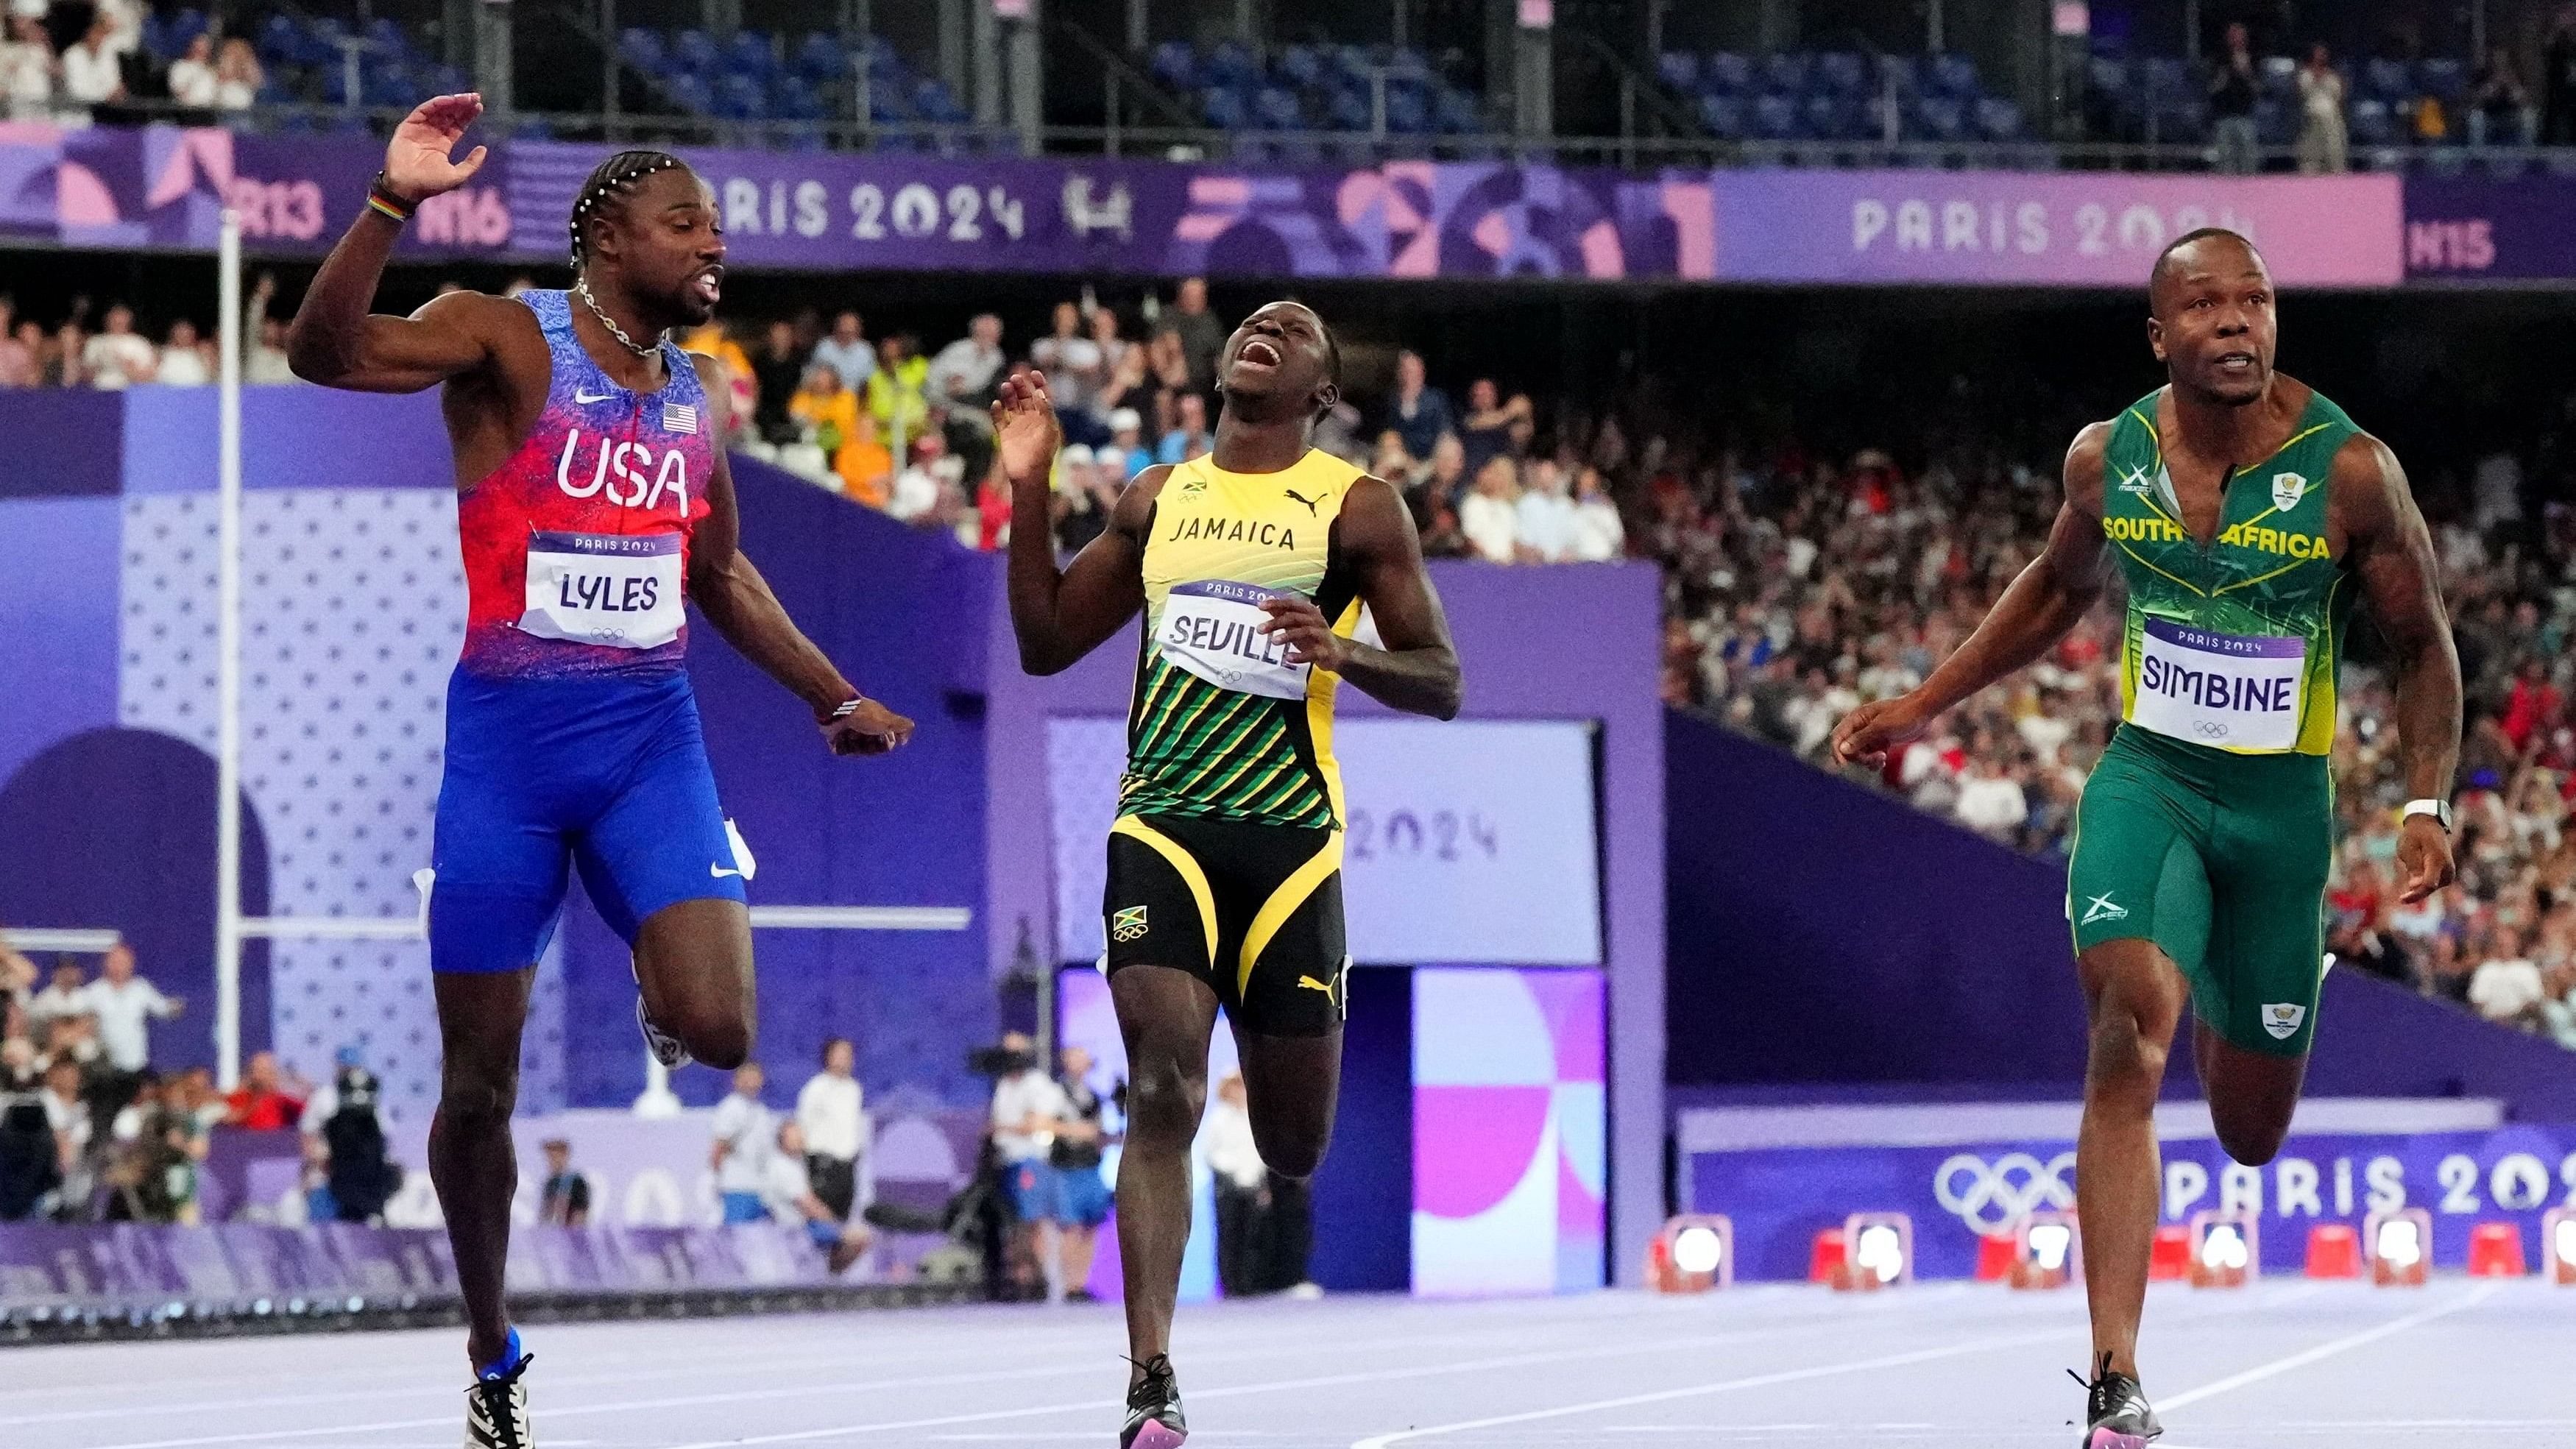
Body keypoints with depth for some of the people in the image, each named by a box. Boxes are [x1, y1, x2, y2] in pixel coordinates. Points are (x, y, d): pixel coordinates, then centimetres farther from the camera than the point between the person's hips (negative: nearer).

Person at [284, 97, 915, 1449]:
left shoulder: (703, 395, 11)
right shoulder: (506, 339, -5)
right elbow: (324, 350, -22)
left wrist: (833, 698, 21)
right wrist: (392, 204, -34)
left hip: (650, 737, 3)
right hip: (508, 734, -3)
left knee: (719, 1031, -19)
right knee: (479, 1081, 2)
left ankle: (654, 1003, 18)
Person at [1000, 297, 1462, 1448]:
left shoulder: (1357, 508, 4)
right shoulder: (1158, 497, 13)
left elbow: (1441, 684, 2)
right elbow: (1046, 643, 16)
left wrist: (1340, 650, -19)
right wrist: (1028, 488, 5)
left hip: (1289, 835, -1)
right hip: (1161, 823, 1)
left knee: (1293, 1147, 6)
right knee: (1163, 1098, -18)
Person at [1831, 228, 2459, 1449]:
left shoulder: (2349, 470, -11)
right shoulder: (2106, 459, -4)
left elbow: (2422, 646, 1)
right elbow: (2056, 591, 17)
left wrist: (2427, 805, -10)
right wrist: (1924, 705, 17)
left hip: (2282, 802, 0)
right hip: (2146, 780, 0)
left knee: (2251, 1131, 12)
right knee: (2131, 1031, -26)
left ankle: (2236, 1011, 54)